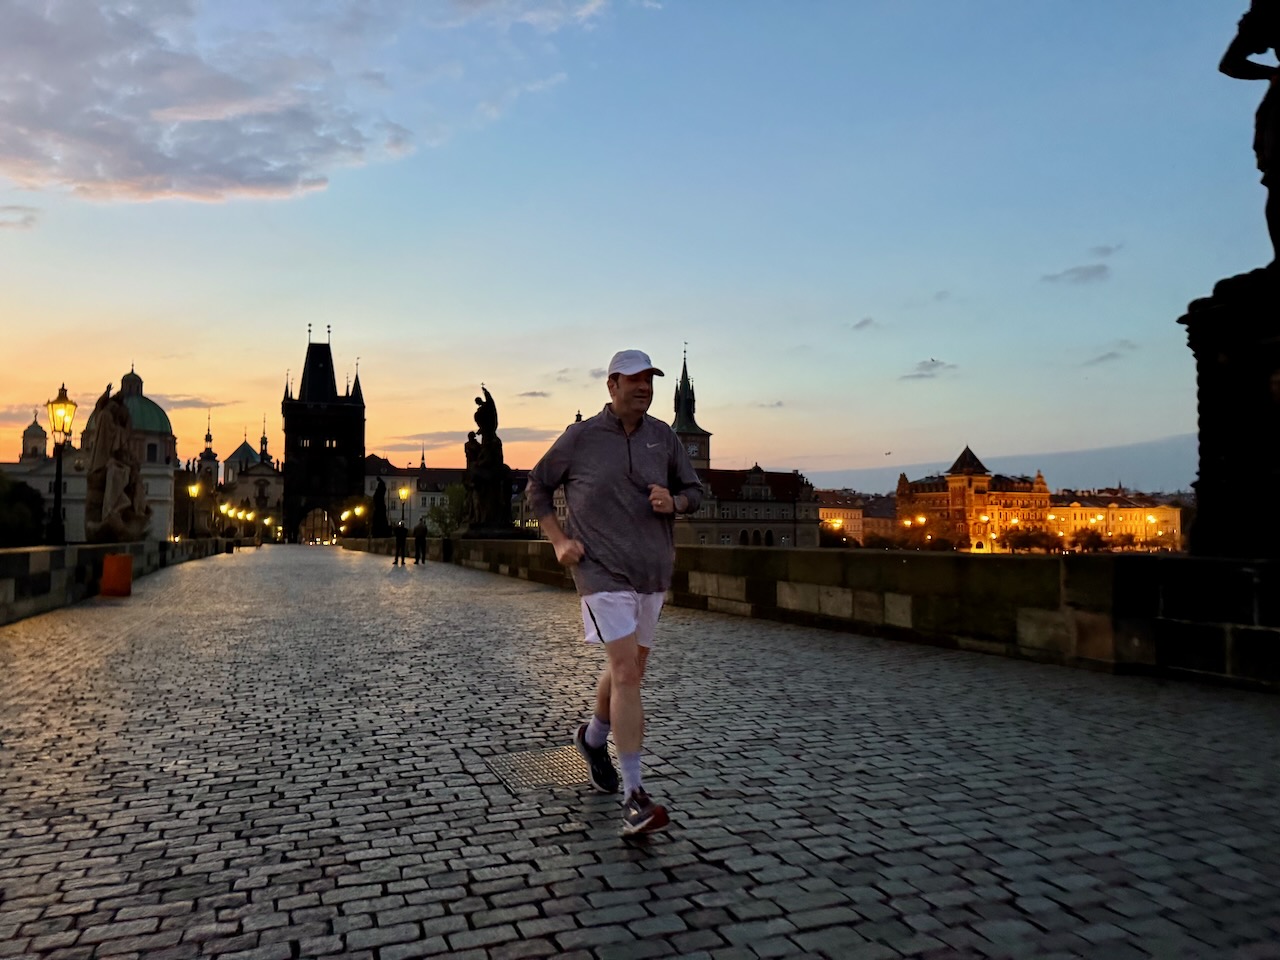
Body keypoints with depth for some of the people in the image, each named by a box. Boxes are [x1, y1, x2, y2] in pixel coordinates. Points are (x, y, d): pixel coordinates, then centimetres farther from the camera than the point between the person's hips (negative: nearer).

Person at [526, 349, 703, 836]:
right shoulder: (579, 437, -3)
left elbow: (694, 490, 13)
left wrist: (673, 502, -11)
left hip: (652, 571, 5)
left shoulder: (663, 437, 6)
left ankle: (593, 737, 46)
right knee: (627, 671, -15)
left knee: (629, 665, 18)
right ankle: (634, 795, -12)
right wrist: (558, 540, -3)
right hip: (602, 570, -5)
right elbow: (537, 486, 8)